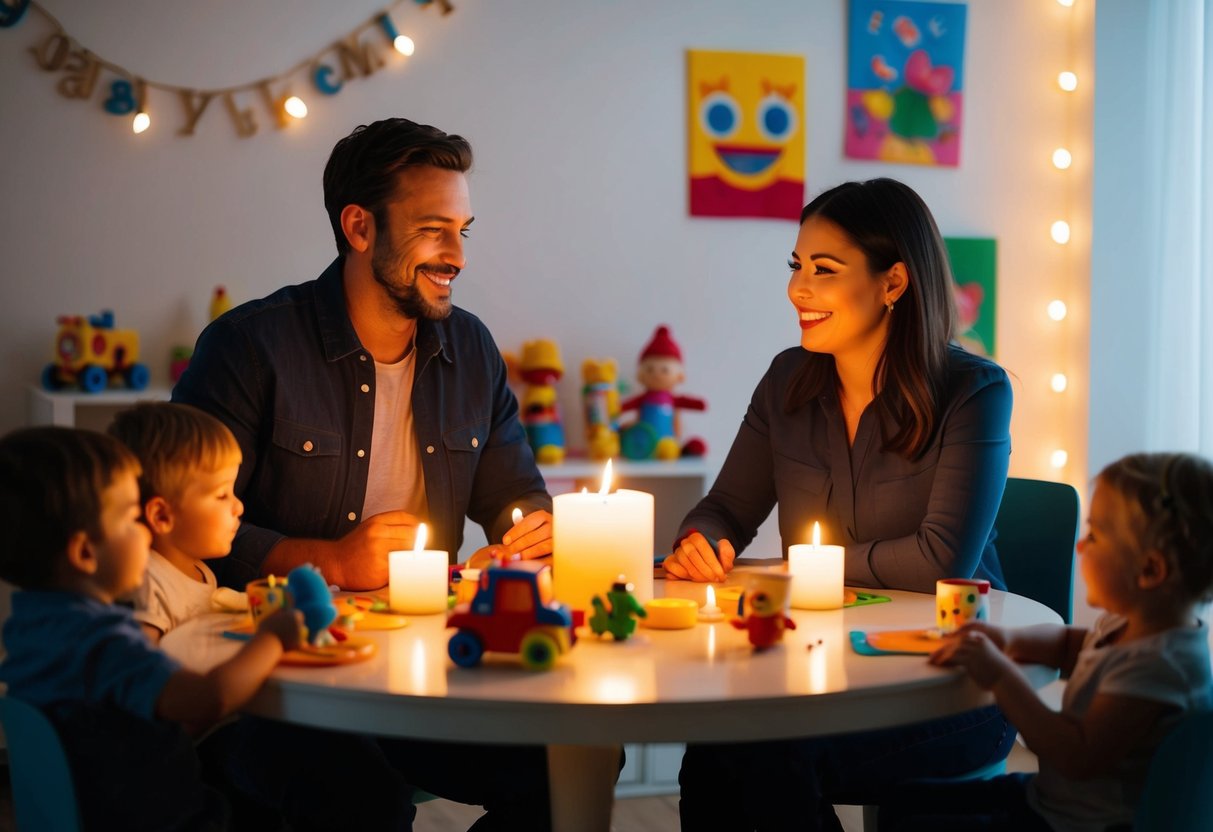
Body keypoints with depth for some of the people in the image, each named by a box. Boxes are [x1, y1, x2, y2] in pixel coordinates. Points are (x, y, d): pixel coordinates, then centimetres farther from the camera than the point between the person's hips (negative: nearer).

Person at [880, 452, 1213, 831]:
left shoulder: (1161, 663, -29)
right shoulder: (1126, 625, 1)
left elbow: (1081, 758, -32)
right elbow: (1067, 643, 23)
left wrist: (1001, 676, -28)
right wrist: (1010, 640, 0)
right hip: (1044, 793, 10)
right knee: (904, 801, 13)